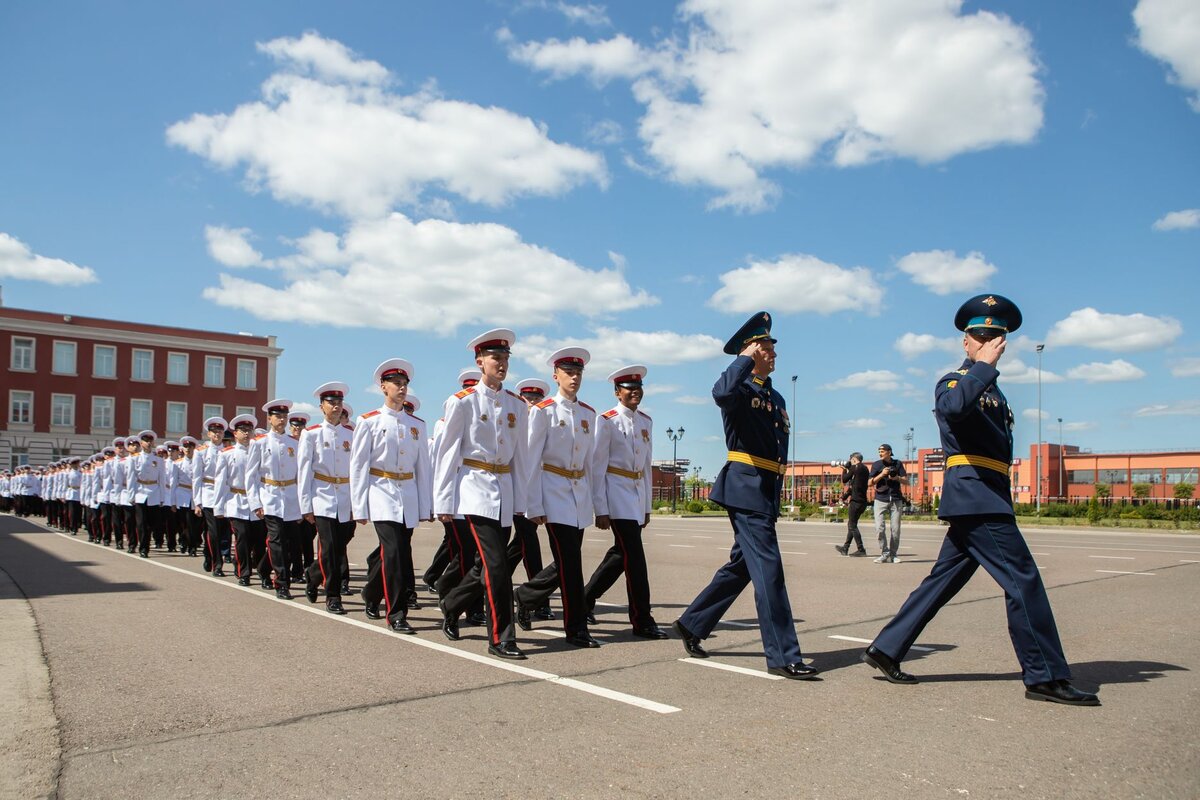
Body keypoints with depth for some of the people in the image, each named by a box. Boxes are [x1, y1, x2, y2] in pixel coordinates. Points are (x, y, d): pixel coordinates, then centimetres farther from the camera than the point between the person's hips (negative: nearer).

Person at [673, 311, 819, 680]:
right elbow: (721, 393, -32)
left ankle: (691, 625, 28)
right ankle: (783, 657, -4)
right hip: (745, 486, -9)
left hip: (767, 490, 9)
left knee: (741, 566, 15)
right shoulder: (741, 389, -6)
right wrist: (747, 358, -19)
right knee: (768, 568, -9)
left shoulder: (776, 398, 20)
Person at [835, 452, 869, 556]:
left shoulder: (855, 467, -10)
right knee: (851, 524, 16)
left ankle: (861, 549, -5)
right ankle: (845, 548, 22)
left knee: (852, 525, -3)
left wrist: (845, 468, 9)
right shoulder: (865, 468, 15)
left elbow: (844, 480, -3)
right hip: (863, 501, 9)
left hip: (856, 500, -9)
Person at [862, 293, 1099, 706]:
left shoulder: (992, 391, 24)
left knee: (943, 580, 10)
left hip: (986, 499, 9)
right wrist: (985, 364, -23)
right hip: (974, 496, -9)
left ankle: (886, 650, 14)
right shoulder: (954, 381, -4)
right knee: (1023, 579, -7)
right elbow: (953, 407, -30)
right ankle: (1045, 677, 1)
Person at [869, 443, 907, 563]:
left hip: (896, 499, 1)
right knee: (879, 528, -11)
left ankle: (893, 555, 13)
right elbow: (870, 482, 0)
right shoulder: (876, 465, 5)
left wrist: (898, 478, -12)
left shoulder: (898, 464, 8)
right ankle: (884, 554, 0)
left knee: (895, 529, 1)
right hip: (881, 499, -1)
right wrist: (882, 474, -14)